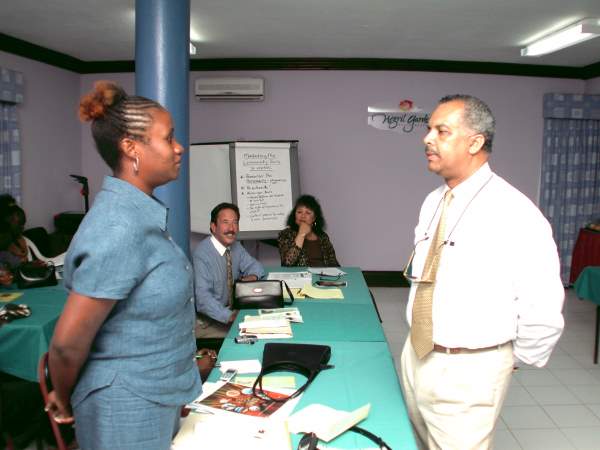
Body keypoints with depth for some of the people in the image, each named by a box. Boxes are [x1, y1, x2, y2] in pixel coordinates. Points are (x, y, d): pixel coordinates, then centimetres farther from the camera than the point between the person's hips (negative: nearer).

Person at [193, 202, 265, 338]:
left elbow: (255, 265, 13)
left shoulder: (235, 246, 3)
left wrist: (252, 276, -10)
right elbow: (202, 297, -28)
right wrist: (229, 316, -38)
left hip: (232, 310, 8)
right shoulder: (202, 254, -22)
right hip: (206, 322, -7)